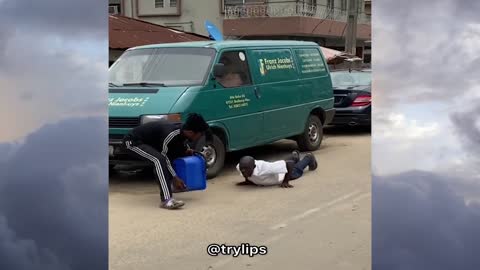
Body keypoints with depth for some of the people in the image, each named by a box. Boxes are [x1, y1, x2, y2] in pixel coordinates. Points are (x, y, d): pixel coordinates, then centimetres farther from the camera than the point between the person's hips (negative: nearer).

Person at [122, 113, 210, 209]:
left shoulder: (182, 130, -6)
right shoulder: (171, 134, -31)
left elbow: (183, 141, 17)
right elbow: (163, 157, -22)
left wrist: (187, 149, -3)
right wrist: (175, 178, -19)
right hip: (133, 141, -9)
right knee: (159, 160, -33)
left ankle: (166, 186, 18)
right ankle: (166, 200, -37)